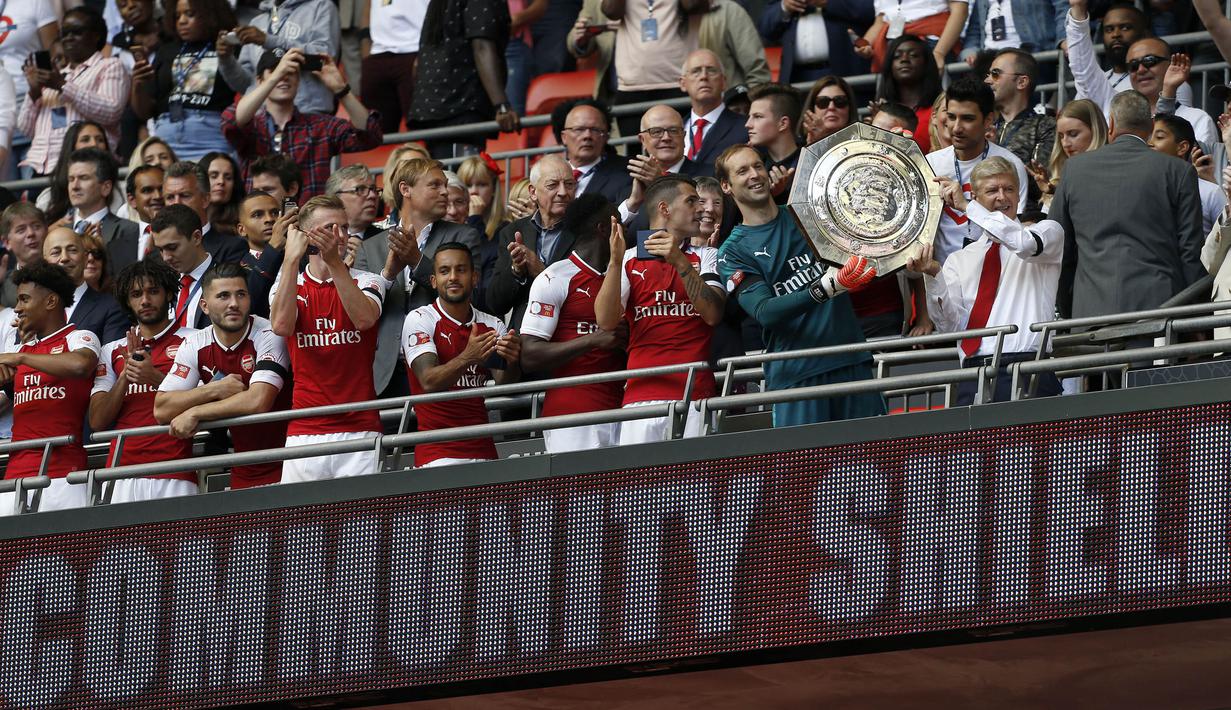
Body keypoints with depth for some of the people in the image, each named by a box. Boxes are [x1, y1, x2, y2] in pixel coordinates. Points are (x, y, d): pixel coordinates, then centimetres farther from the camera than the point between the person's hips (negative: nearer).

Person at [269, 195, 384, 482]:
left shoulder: (366, 282, 8)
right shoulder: (288, 285, 10)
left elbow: (364, 319, -15)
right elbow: (281, 326, -13)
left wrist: (334, 262, -23)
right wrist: (292, 259, -16)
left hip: (360, 430, -1)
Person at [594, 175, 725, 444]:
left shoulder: (706, 257, 16)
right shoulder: (629, 260, 15)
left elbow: (713, 315, -2)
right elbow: (606, 321, 1)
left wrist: (681, 262, -12)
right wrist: (616, 261, -11)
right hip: (641, 395, 0)